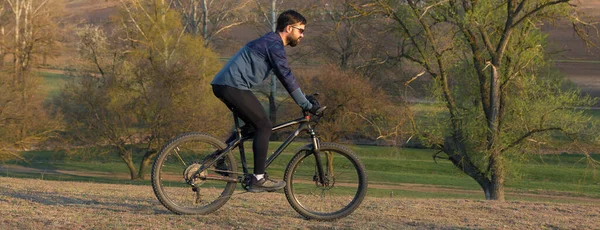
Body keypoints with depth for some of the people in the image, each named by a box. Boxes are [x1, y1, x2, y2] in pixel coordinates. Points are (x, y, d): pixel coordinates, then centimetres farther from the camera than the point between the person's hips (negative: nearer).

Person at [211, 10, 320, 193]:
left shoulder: (269, 42, 22)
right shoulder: (274, 45, -10)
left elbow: (285, 77, 29)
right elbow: (287, 78, -15)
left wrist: (305, 99, 25)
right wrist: (307, 105, -12)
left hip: (222, 85, 10)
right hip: (233, 86, -10)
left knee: (252, 125, 21)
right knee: (264, 126, -5)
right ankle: (258, 179, -6)